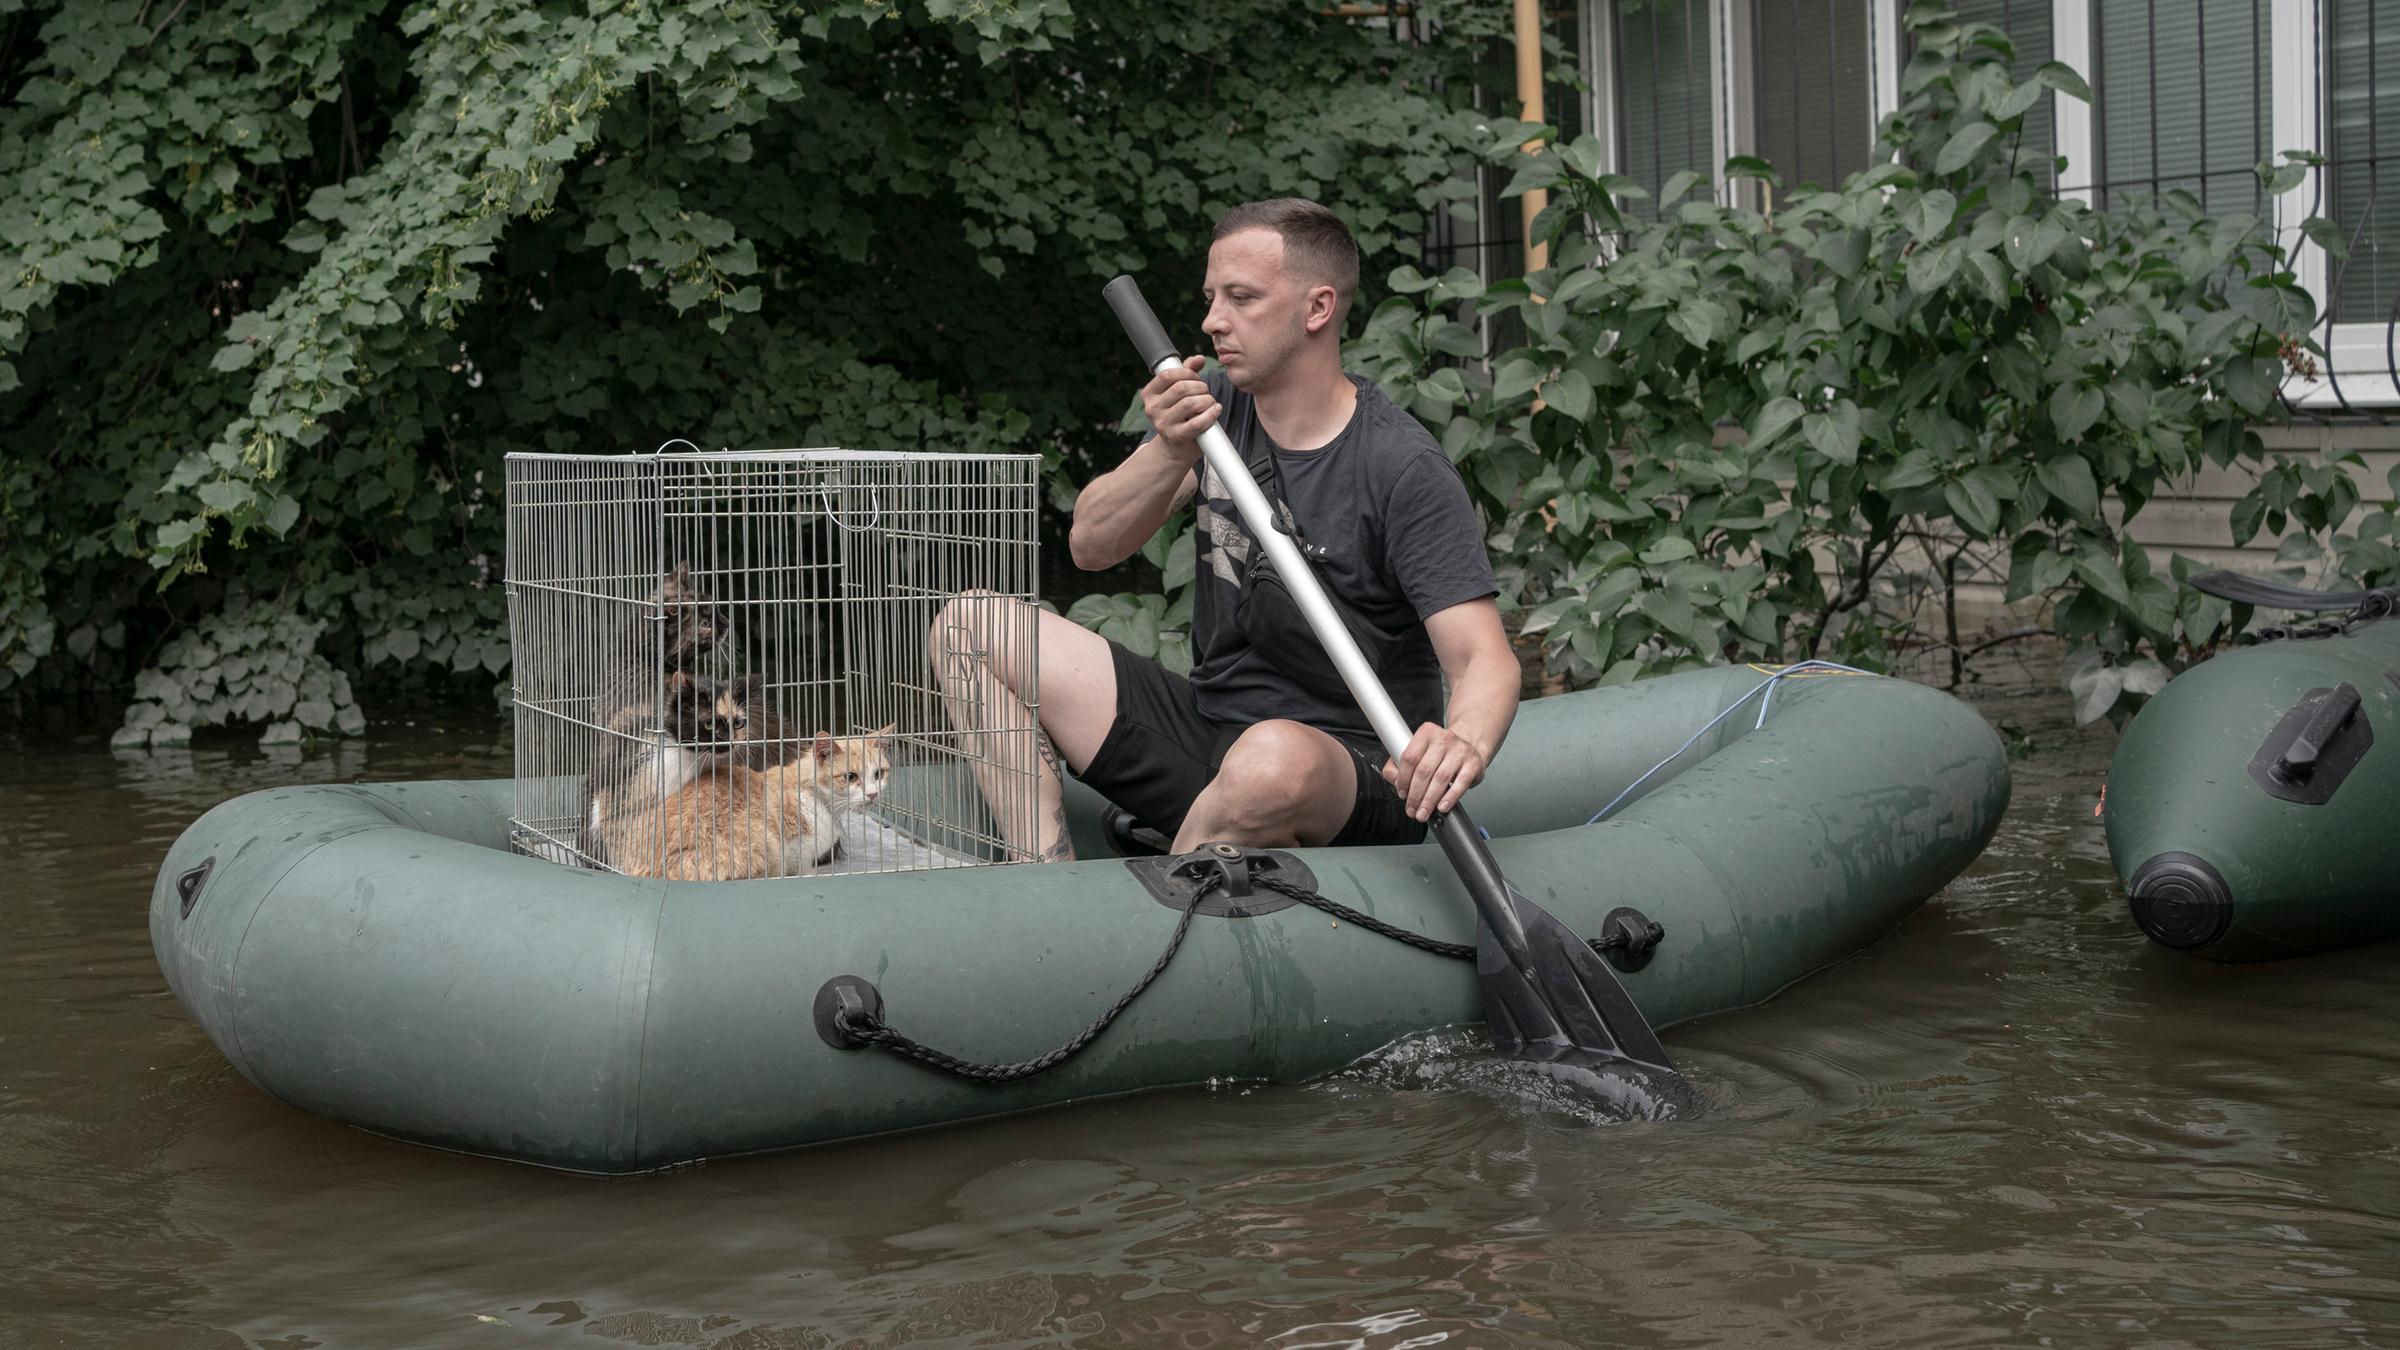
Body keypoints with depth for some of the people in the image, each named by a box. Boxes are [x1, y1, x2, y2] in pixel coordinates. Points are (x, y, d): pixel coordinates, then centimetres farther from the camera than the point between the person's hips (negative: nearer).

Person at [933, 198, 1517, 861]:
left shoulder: (1405, 468, -14)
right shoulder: (1214, 403, 6)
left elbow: (1485, 657, -22)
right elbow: (1091, 545, 1)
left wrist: (1465, 742, -45)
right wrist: (1171, 453, -19)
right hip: (1205, 725, 7)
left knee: (1276, 761, -43)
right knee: (972, 623, -2)